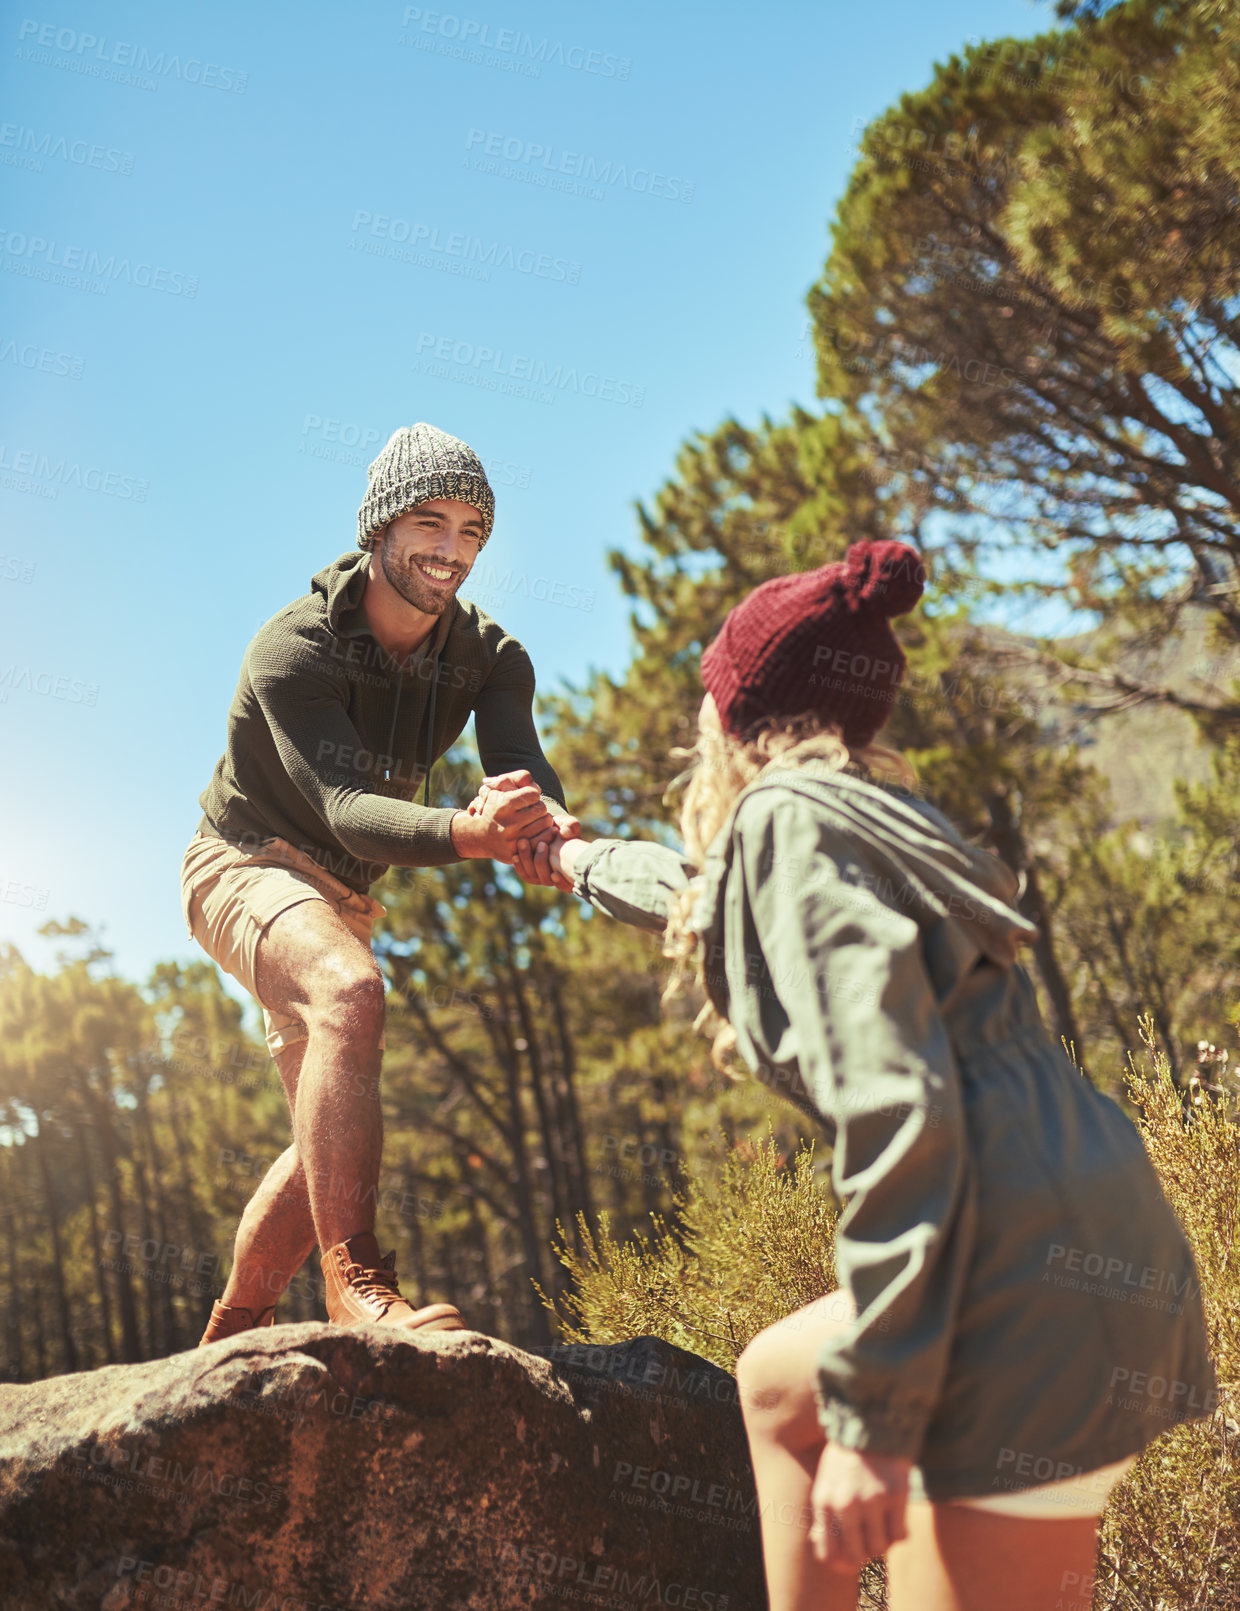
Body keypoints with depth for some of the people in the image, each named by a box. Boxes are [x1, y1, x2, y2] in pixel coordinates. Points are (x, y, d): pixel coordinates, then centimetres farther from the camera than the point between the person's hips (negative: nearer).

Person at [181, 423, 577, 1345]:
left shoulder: (488, 656, -8)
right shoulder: (294, 649, -25)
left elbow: (521, 764, -27)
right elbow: (344, 807, -38)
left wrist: (549, 828, -53)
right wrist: (466, 835, -58)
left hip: (342, 899, 7)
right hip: (247, 864, -7)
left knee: (333, 1137, 9)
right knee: (350, 993, -38)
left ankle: (230, 1339, 25)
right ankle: (356, 1282, -39)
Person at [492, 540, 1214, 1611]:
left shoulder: (793, 814, -9)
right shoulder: (865, 808, 19)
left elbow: (895, 1106, -21)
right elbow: (708, 897, 42)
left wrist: (873, 1419, -19)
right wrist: (570, 859, 59)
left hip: (1035, 1277, -10)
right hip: (1087, 1240, 10)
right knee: (776, 1383, 26)